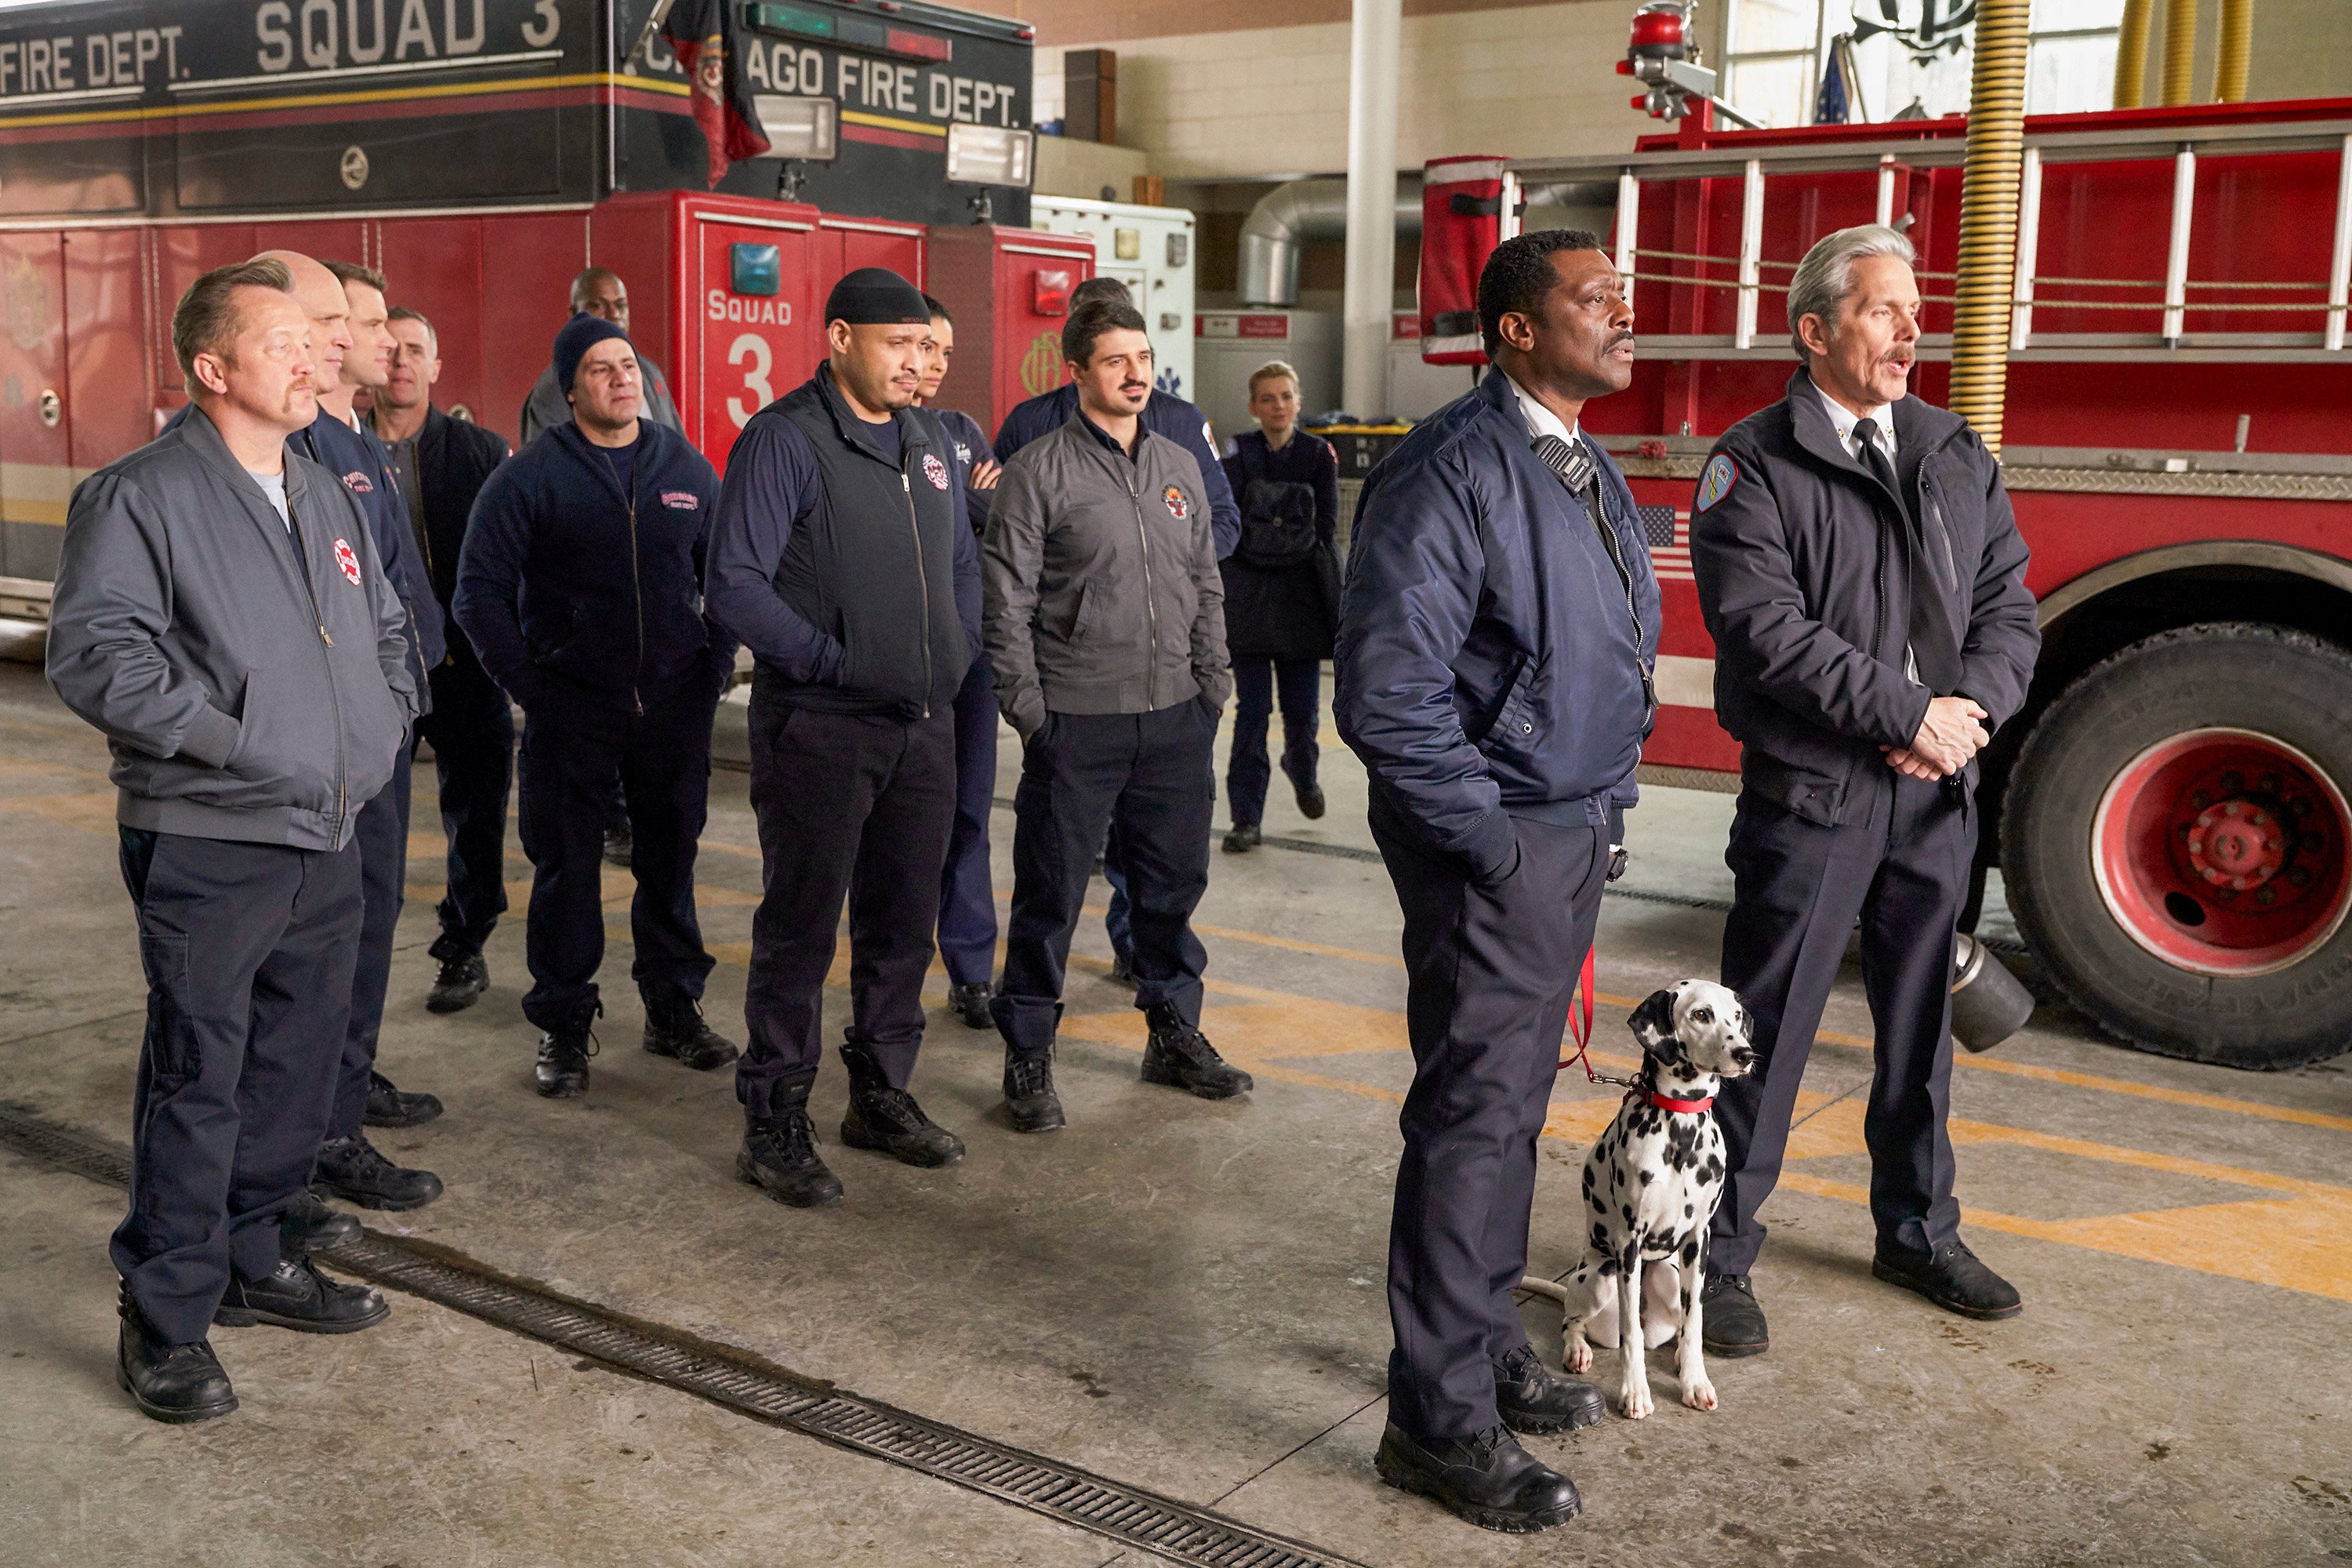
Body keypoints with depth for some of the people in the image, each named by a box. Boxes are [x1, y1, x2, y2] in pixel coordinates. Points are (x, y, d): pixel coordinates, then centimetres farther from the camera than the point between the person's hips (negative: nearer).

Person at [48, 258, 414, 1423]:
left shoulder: (327, 496, 16)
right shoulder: (141, 495, -9)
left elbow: (386, 622, 28)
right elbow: (92, 649, -17)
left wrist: (384, 719, 13)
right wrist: (223, 734, -19)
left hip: (328, 840, 8)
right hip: (206, 845, -7)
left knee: (298, 1064, 15)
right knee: (197, 1078, -2)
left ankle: (252, 1258, 32)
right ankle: (166, 1321, 10)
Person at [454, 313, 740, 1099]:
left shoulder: (686, 467, 7)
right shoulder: (532, 475, -4)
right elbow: (480, 589, -3)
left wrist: (719, 659, 5)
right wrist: (526, 682, -8)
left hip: (676, 703, 3)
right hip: (572, 707, -3)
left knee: (672, 858, 12)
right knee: (566, 869, 4)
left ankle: (674, 1008, 25)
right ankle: (563, 1026, 16)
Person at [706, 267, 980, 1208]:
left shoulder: (929, 439, 12)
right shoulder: (785, 438, -10)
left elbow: (962, 559, 23)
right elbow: (735, 585, -15)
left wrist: (960, 652, 9)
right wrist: (834, 662, -15)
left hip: (923, 726, 7)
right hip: (820, 730, -7)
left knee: (904, 919, 14)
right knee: (801, 926, 0)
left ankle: (882, 1095, 29)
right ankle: (774, 1124, 11)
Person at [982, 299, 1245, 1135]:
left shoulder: (1179, 467, 11)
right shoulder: (1039, 472, -6)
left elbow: (1207, 587, 18)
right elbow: (1006, 603, -7)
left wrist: (1212, 684, 10)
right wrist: (1030, 712, -10)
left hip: (1175, 719, 5)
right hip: (1076, 721, -5)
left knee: (1174, 881, 14)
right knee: (1051, 894, 2)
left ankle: (1174, 1034, 31)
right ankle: (1028, 1057, 15)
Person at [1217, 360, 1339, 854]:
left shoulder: (1319, 453, 4)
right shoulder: (1237, 453, 2)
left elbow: (1326, 524, -2)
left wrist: (1281, 536, -11)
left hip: (1302, 590, 1)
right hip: (1249, 592, -1)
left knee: (1302, 705, 5)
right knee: (1252, 709, -3)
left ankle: (1302, 771, 38)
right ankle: (1246, 817, 3)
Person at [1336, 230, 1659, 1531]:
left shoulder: (1590, 473, 13)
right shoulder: (1453, 470, -17)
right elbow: (1386, 690, -22)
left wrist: (1601, 811, 13)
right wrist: (1487, 835, -17)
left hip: (1575, 836, 9)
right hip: (1492, 842, -9)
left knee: (1512, 1107, 18)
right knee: (1475, 1116, -3)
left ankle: (1488, 1349, 33)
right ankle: (1439, 1418, 9)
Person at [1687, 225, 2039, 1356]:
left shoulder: (1958, 456, 11)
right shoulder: (1754, 466, -7)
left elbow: (2007, 606, 7)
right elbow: (1765, 628, -17)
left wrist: (1968, 709, -12)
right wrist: (1908, 713, -18)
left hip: (1936, 796, 6)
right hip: (1808, 795, -5)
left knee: (1921, 1021, 17)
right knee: (1767, 1031, 1)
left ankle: (1919, 1231, 34)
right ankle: (1720, 1253, 13)